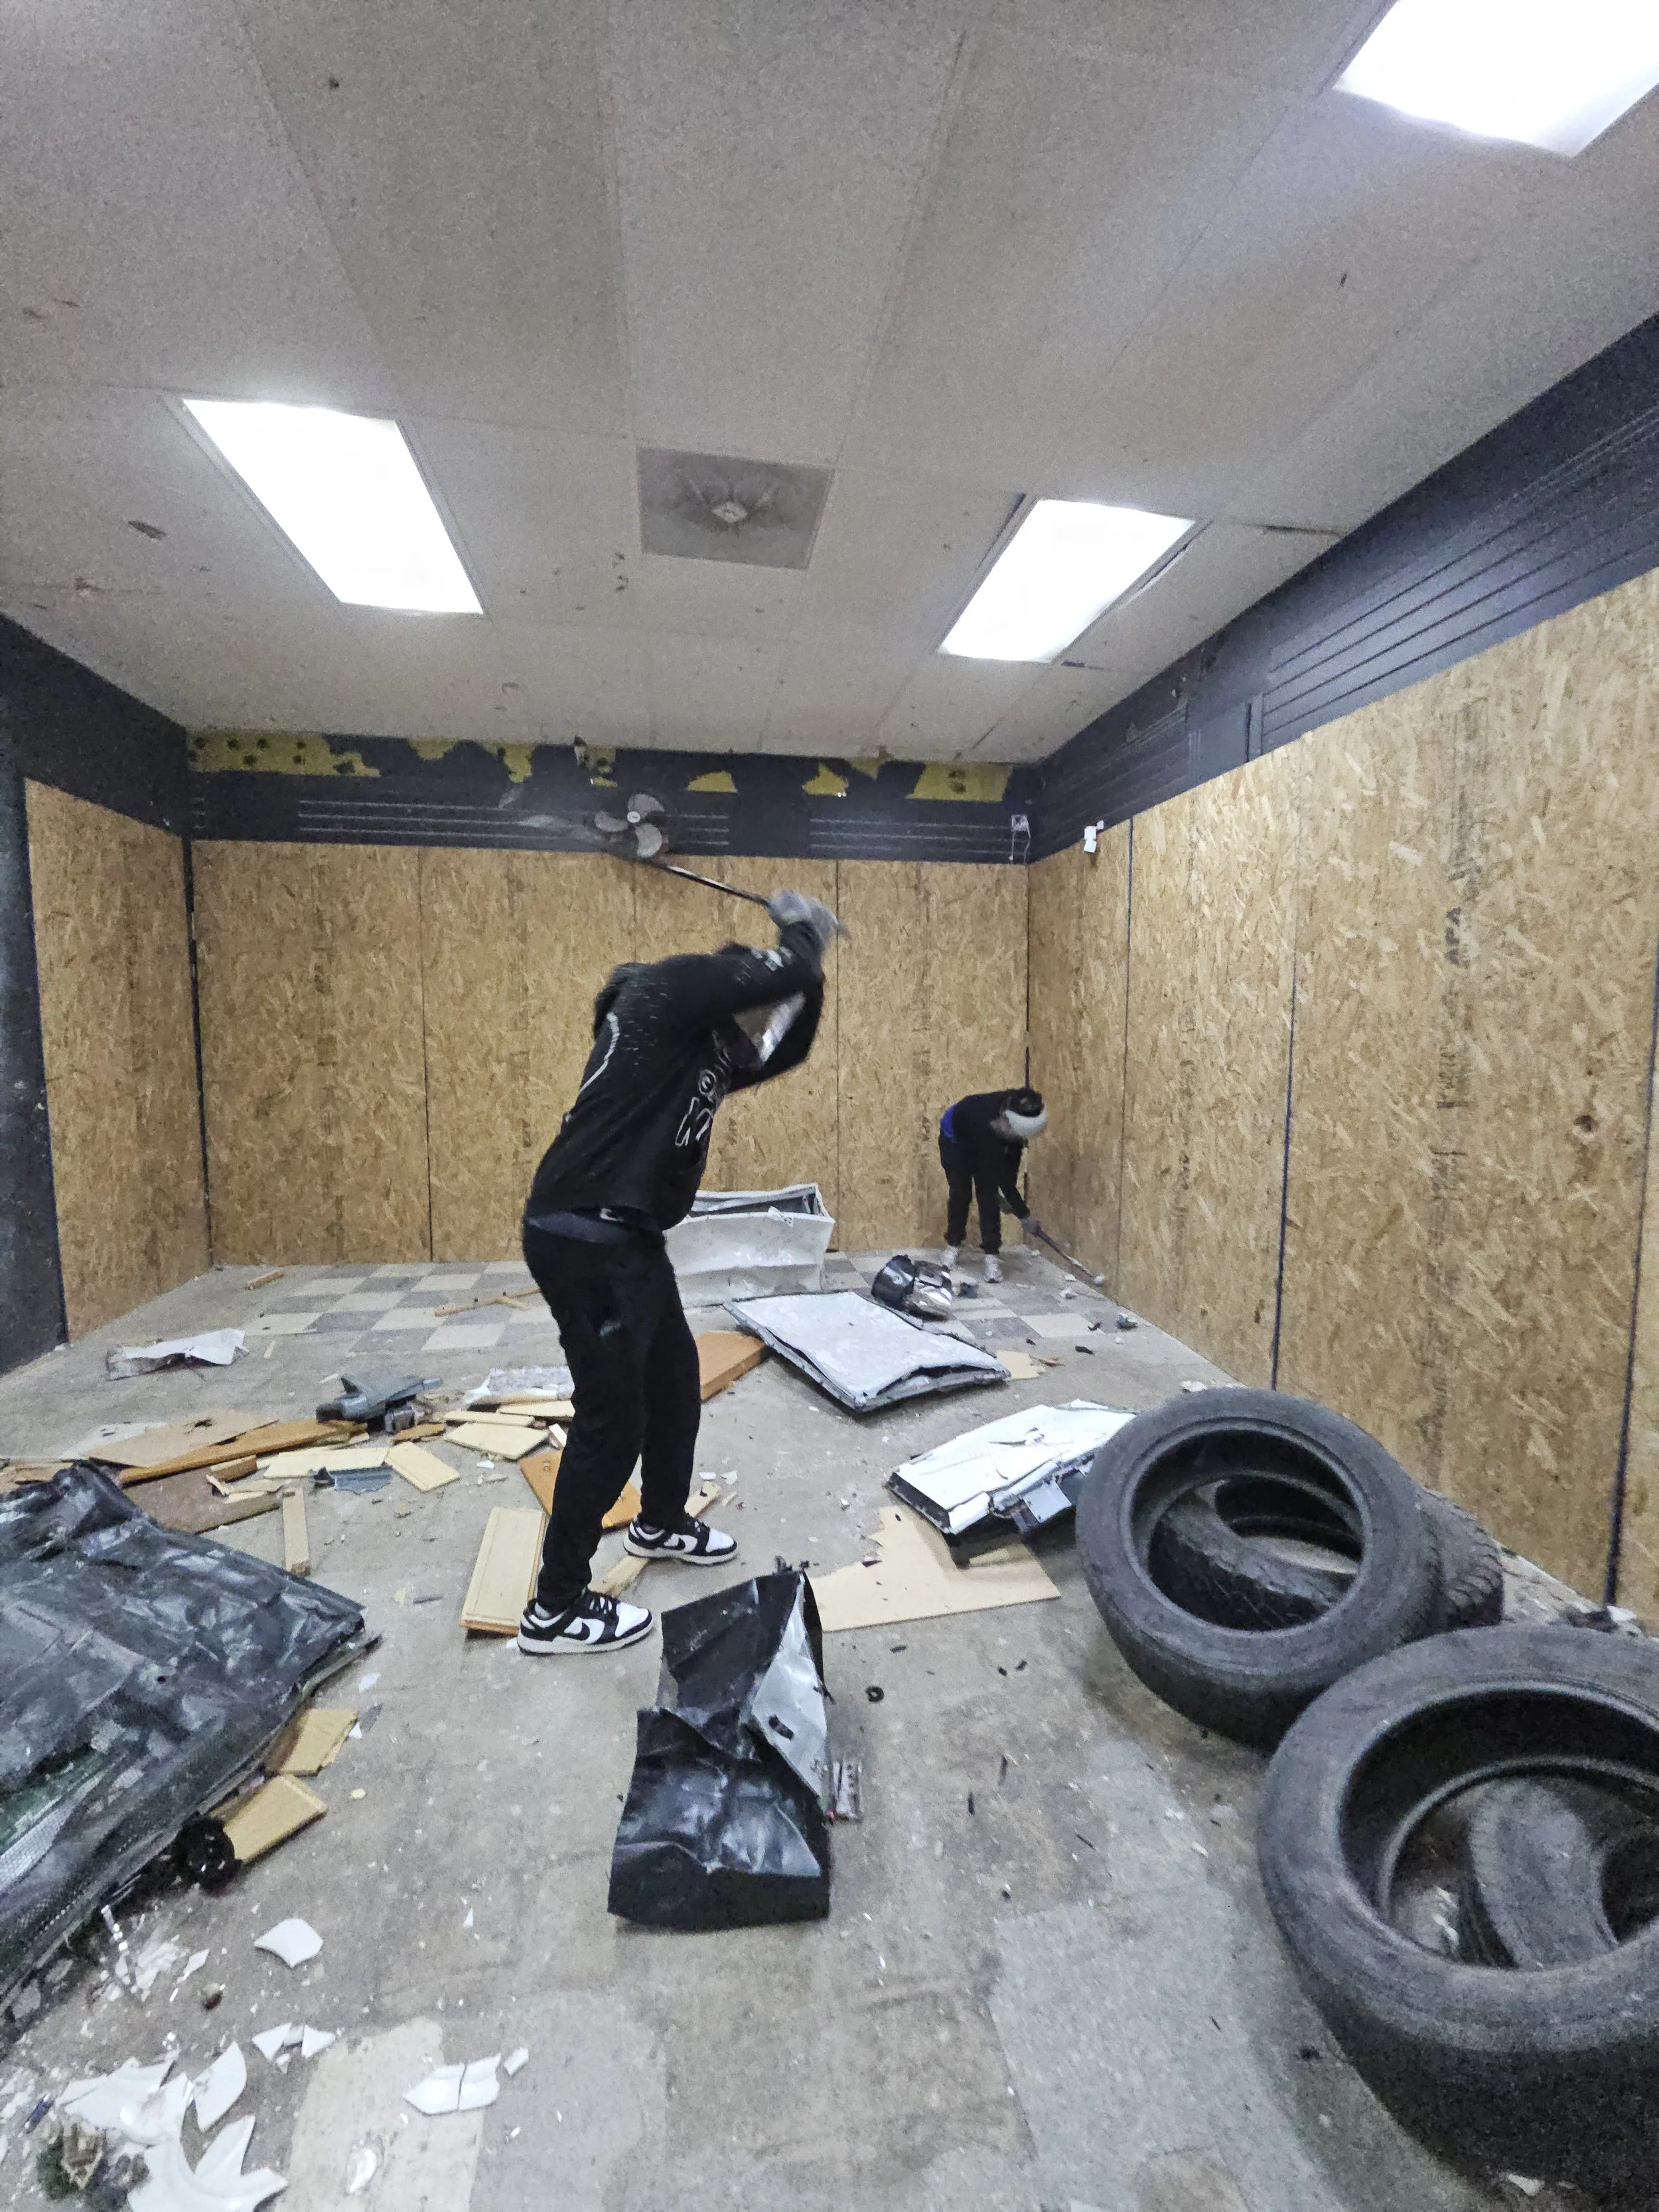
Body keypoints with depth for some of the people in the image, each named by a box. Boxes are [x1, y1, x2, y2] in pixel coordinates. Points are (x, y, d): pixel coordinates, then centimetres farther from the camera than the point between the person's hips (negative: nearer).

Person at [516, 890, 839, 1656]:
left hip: (629, 1239, 10)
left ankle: (661, 1523, 46)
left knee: (675, 1381, 22)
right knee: (613, 1417, 1)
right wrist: (806, 929, 4)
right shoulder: (671, 989, -11)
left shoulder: (710, 1050, 16)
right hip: (583, 1239, -10)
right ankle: (556, 1607, 21)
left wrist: (808, 970, 12)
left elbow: (791, 1050, 25)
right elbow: (785, 974, -18)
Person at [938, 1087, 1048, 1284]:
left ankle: (992, 1255, -5)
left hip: (989, 1144, 4)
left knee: (989, 1195, -9)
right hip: (955, 1139, -4)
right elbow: (1001, 1176, -37)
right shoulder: (985, 1124, -46)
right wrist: (1024, 1215, -30)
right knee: (960, 1193, -8)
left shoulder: (1017, 1109, -30)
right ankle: (953, 1246, 12)